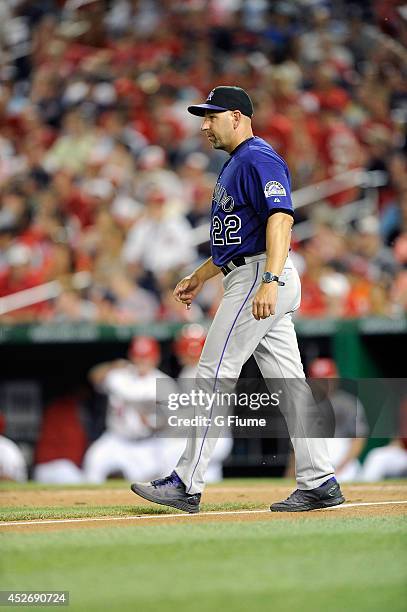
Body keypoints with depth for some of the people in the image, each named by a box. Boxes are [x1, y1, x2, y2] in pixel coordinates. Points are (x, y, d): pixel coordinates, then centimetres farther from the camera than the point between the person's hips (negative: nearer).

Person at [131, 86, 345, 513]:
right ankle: (319, 482, 6)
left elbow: (280, 218, -24)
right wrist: (199, 278, 28)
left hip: (258, 276, -11)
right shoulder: (235, 164, 22)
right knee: (287, 382, 7)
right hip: (250, 281, 11)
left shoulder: (259, 159, -11)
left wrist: (269, 281, -34)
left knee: (215, 375, -10)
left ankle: (187, 484, -9)